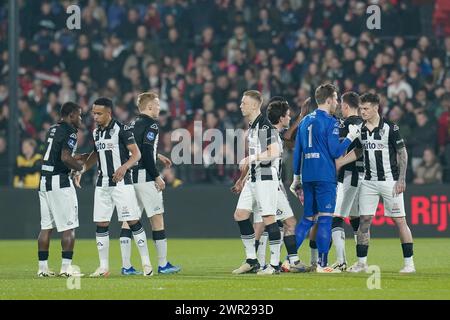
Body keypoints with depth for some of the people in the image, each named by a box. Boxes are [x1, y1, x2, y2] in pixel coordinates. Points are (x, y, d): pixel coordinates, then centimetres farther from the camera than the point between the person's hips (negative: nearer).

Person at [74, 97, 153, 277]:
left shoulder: (121, 130, -10)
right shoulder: (96, 132, 12)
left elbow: (136, 154, -12)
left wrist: (124, 167, -28)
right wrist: (81, 170, 17)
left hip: (121, 182, -7)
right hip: (102, 184, 7)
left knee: (133, 222, -8)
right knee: (101, 225, 3)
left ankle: (146, 263, 0)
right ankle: (104, 267, 8)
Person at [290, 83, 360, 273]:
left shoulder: (305, 121, 15)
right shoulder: (330, 122, -7)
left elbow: (297, 151, 17)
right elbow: (335, 152, -11)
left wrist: (296, 178, 22)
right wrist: (351, 137, 2)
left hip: (307, 176, 7)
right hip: (325, 176, -7)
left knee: (308, 218, 13)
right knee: (325, 218, -5)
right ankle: (322, 263, -9)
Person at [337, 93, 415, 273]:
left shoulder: (390, 128, -10)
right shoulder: (360, 129, 6)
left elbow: (402, 153, -7)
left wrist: (401, 179, -12)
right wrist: (338, 163, 10)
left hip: (390, 181, -5)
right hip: (369, 182, 5)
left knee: (399, 221, -4)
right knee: (364, 220, 1)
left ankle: (409, 263, 1)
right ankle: (361, 263, 6)